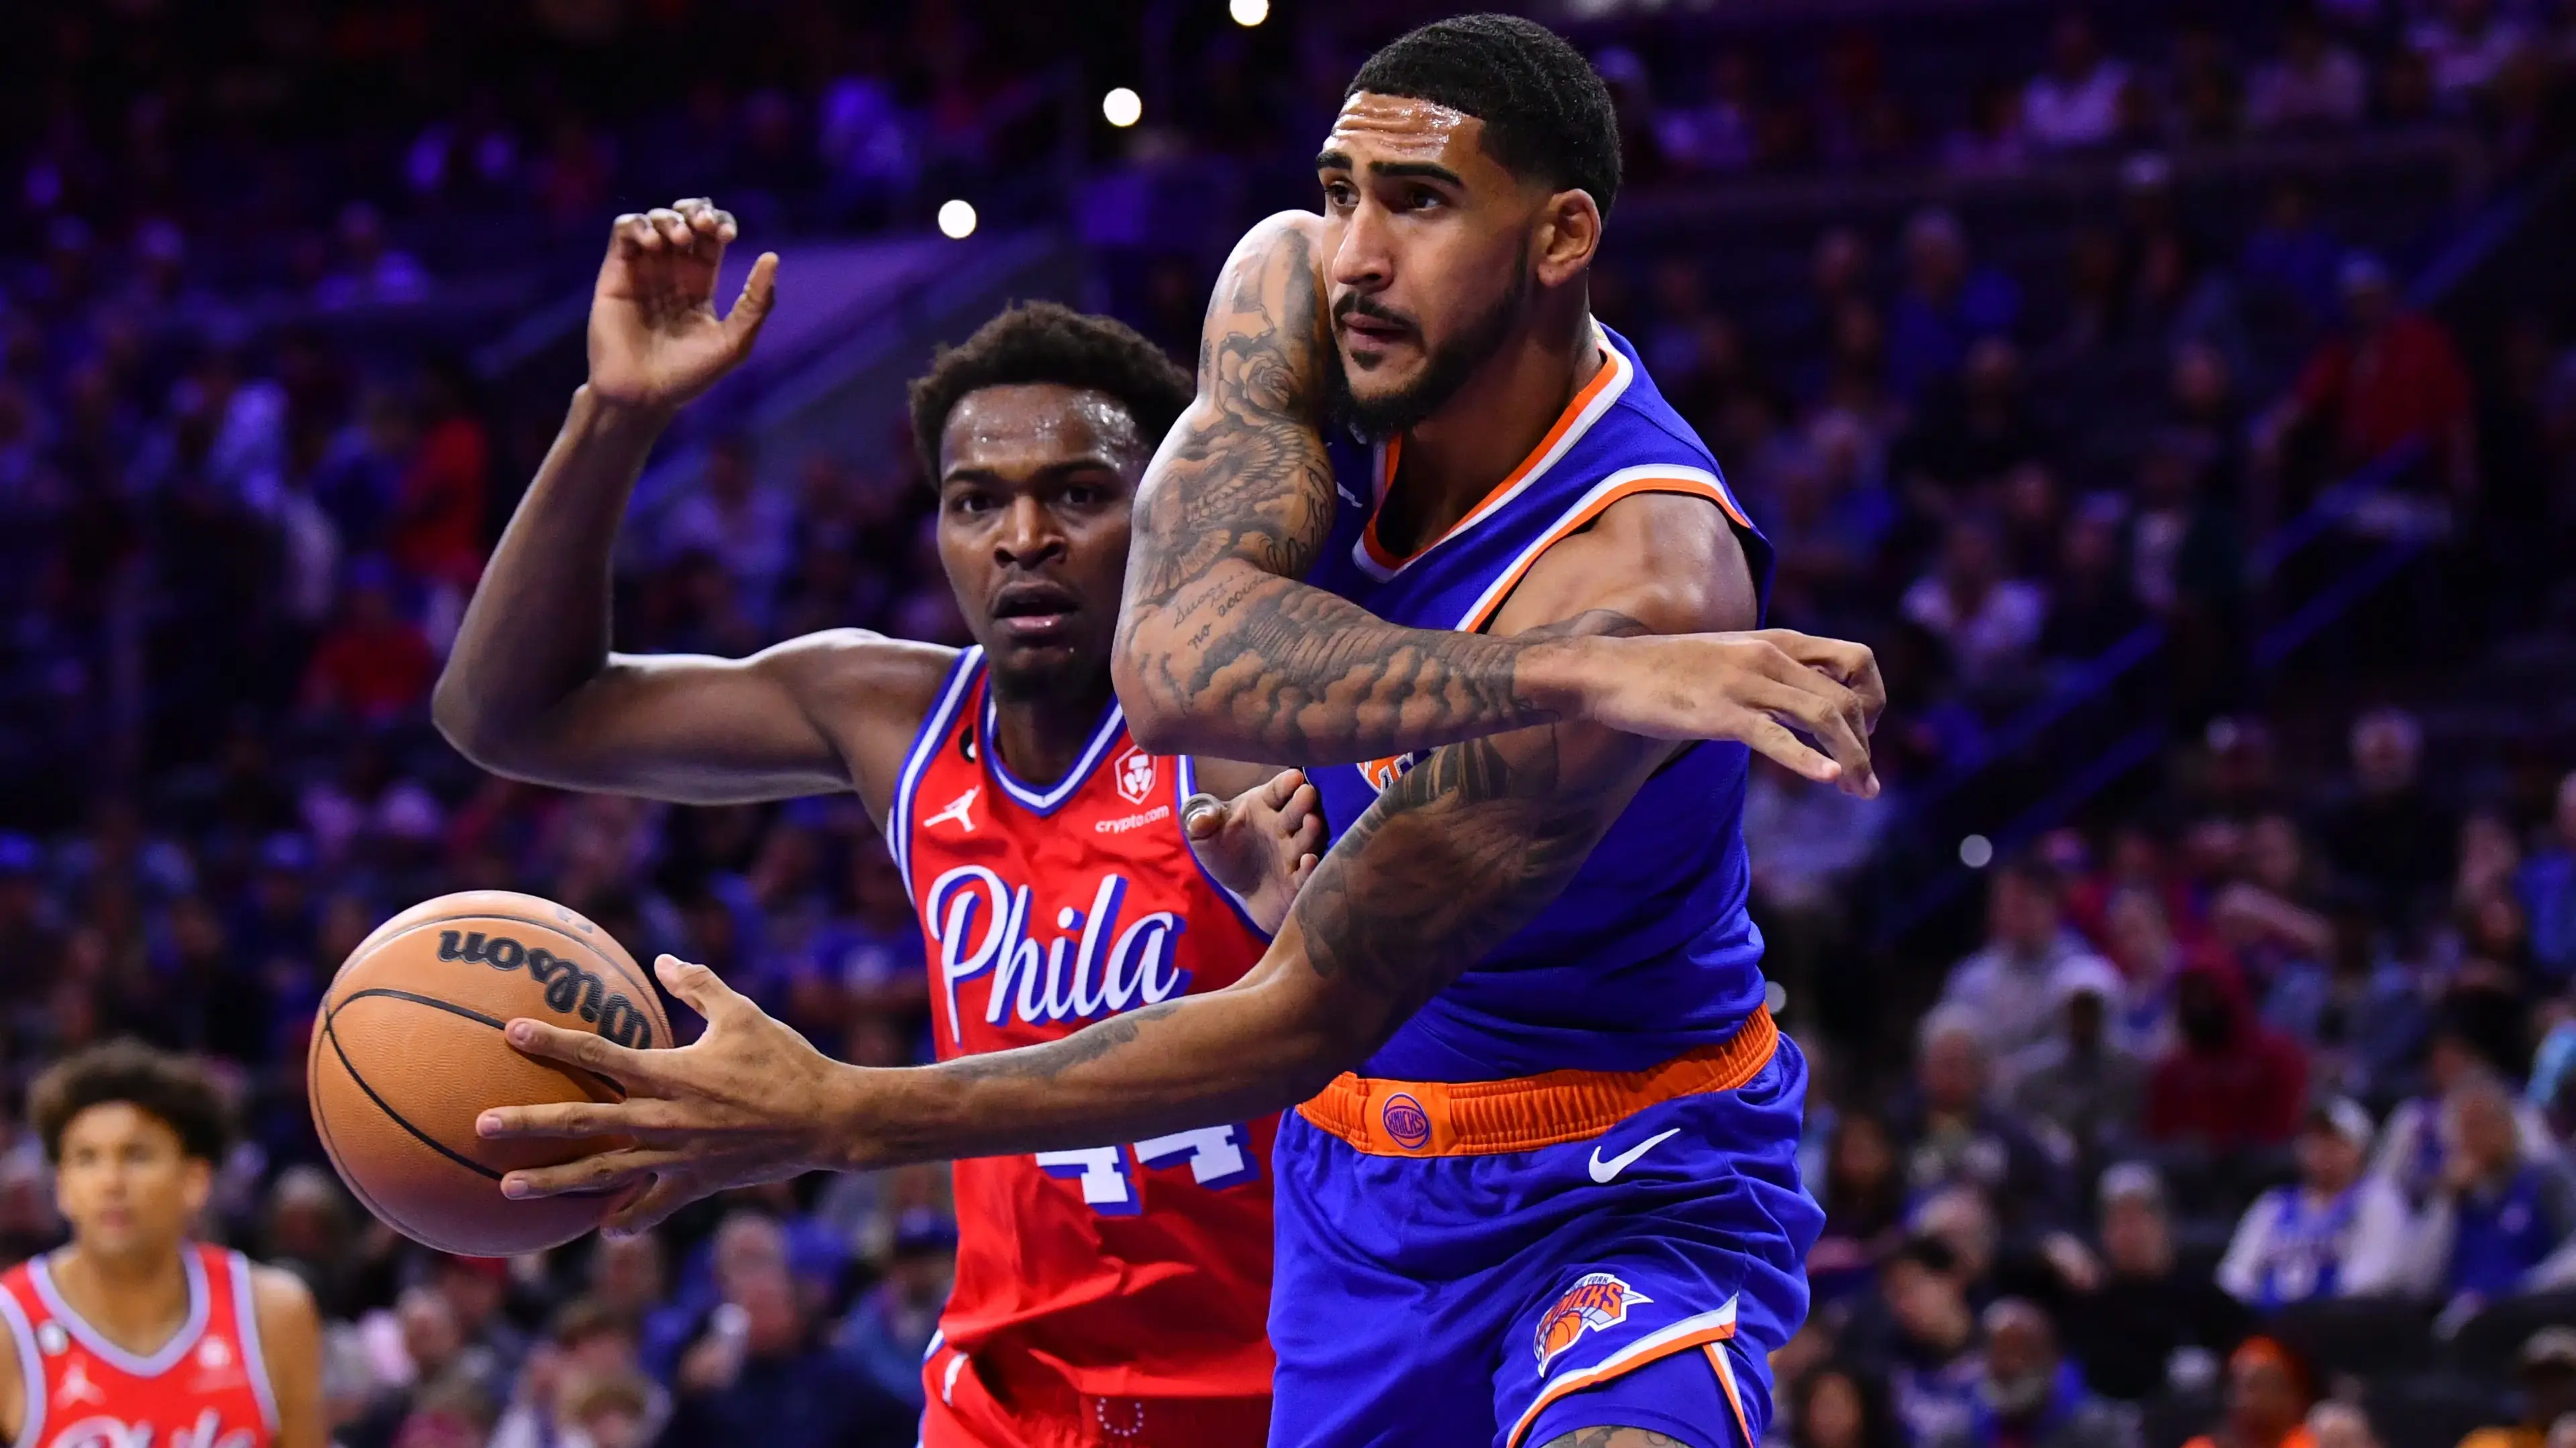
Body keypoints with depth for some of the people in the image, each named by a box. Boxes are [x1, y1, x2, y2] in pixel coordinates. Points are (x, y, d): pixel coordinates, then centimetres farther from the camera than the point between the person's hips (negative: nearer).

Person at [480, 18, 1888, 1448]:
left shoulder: (1635, 575, -30)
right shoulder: (1293, 291, -11)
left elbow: (1299, 1024, -29)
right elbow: (1170, 666, -30)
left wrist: (830, 1117, -31)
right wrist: (1567, 676, -44)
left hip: (1616, 1183, -7)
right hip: (1360, 1166, 7)